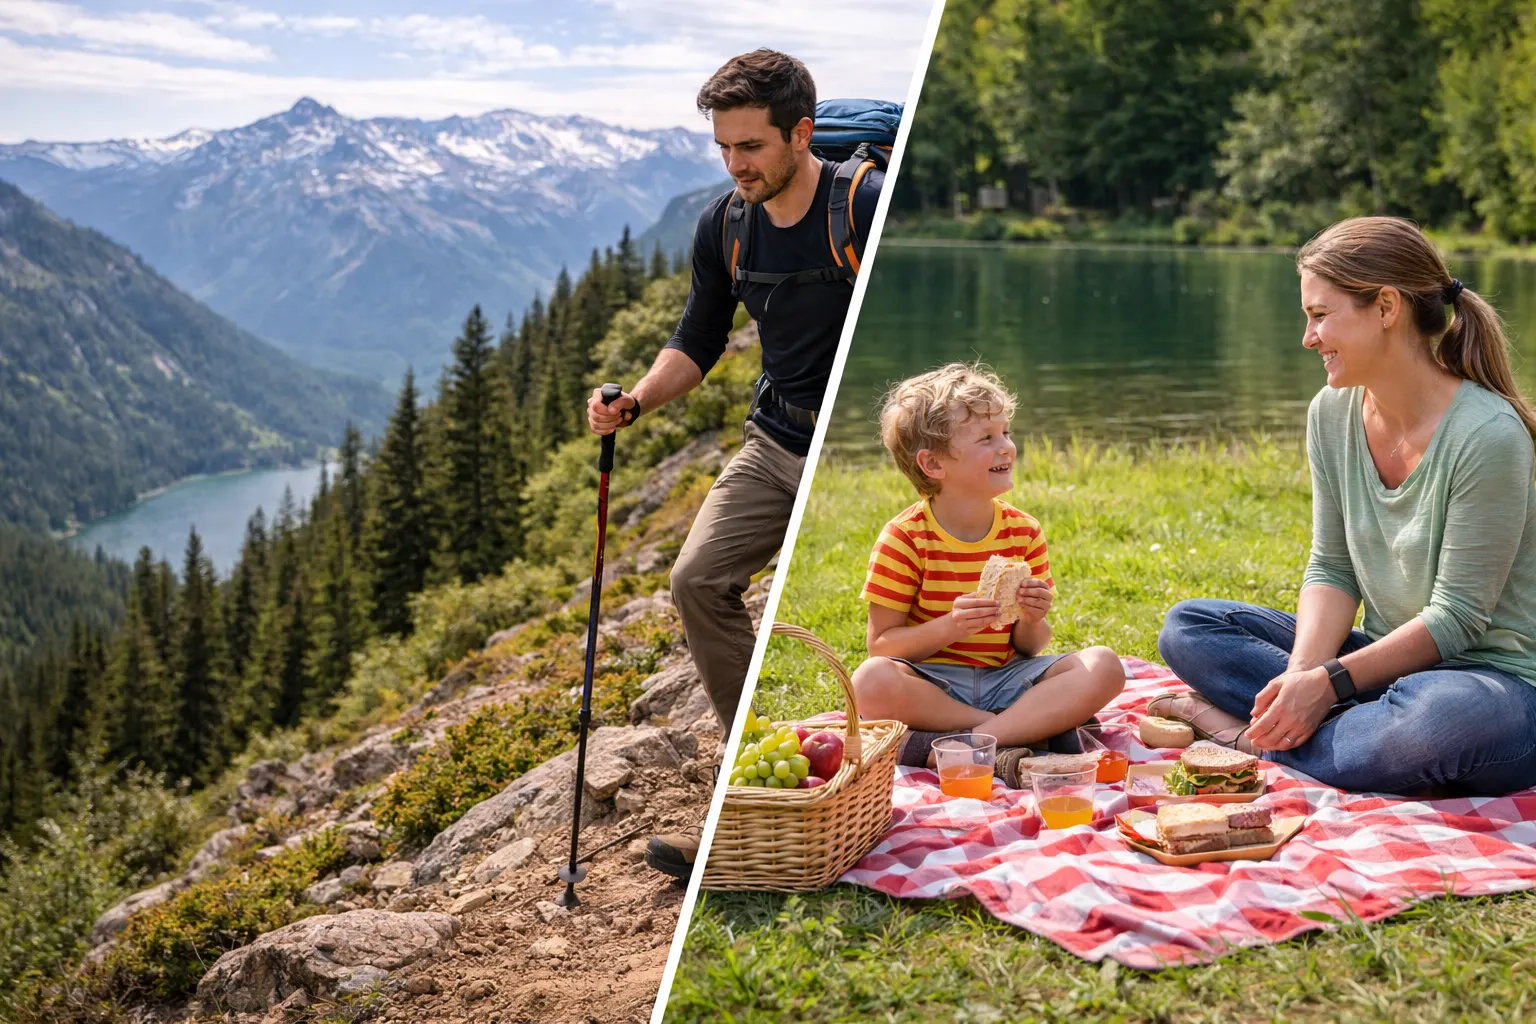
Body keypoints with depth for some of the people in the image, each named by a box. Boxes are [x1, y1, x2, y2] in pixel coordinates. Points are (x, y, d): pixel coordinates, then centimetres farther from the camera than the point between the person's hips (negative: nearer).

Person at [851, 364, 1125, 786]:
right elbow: (882, 643, -10)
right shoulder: (904, 538, -8)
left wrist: (1032, 621, -16)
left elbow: (1028, 647, 8)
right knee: (871, 681, -36)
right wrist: (949, 627, -25)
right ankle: (1040, 726, -26)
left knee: (1104, 667, -21)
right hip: (933, 682, -4)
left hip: (1006, 677, 4)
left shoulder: (1024, 532, 4)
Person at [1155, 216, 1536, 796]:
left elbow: (1456, 616, -19)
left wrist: (1329, 682, -23)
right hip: (1387, 660, 7)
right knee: (1188, 628, -2)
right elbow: (1332, 569, 1)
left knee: (1450, 719, -42)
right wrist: (1303, 673, -17)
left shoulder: (1487, 434, -21)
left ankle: (1257, 740, -19)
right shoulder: (1333, 413, 0)